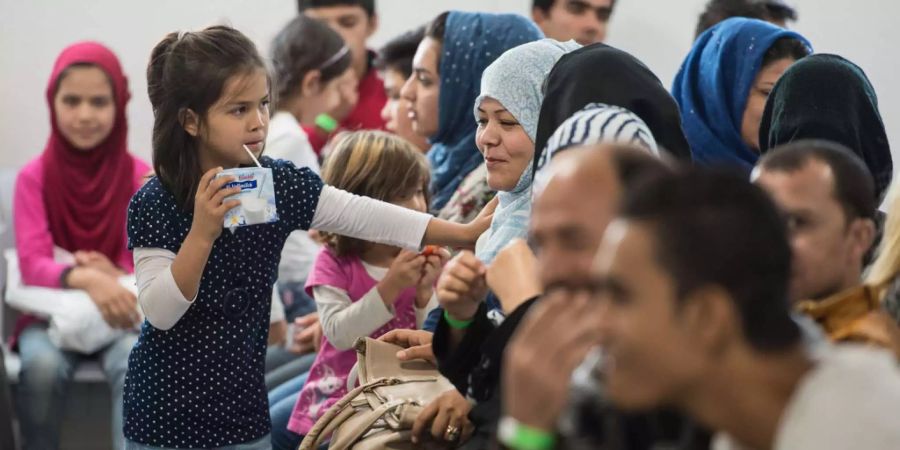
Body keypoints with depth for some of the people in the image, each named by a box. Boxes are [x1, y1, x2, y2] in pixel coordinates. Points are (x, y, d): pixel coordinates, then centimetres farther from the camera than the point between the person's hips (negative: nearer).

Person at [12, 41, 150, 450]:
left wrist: (116, 277, -27)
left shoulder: (141, 178, -3)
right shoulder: (34, 178, -3)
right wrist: (84, 279, -36)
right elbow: (32, 264, -14)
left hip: (121, 315, 0)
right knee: (42, 365, -33)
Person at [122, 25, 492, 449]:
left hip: (242, 399, 4)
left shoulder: (279, 184, -3)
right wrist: (202, 233, -33)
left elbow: (362, 215, -6)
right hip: (167, 406, -4)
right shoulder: (155, 203, -15)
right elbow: (160, 313, -21)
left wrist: (464, 232, -13)